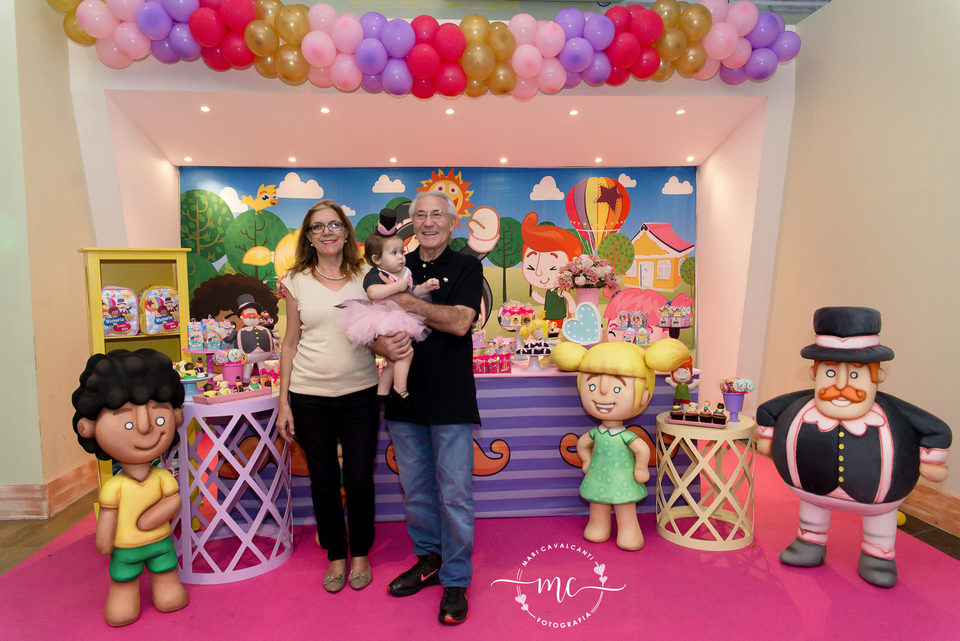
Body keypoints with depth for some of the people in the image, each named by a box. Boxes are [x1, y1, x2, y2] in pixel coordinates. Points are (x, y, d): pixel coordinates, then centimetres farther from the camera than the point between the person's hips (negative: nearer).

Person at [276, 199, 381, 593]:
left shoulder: (366, 277, 2)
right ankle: (336, 555, 31)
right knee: (323, 480, 10)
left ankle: (360, 552, 30)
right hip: (310, 395, 1)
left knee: (359, 479, 6)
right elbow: (290, 343, 6)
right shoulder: (296, 282, 3)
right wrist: (284, 402, 3)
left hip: (359, 393, 0)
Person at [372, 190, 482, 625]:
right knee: (415, 490, 16)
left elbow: (459, 321, -15)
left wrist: (407, 302, -16)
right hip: (404, 397, 4)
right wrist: (383, 345, -15)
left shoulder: (466, 267, 0)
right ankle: (428, 559, 36)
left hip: (450, 399, -4)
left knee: (454, 494, 2)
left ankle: (456, 581, 19)